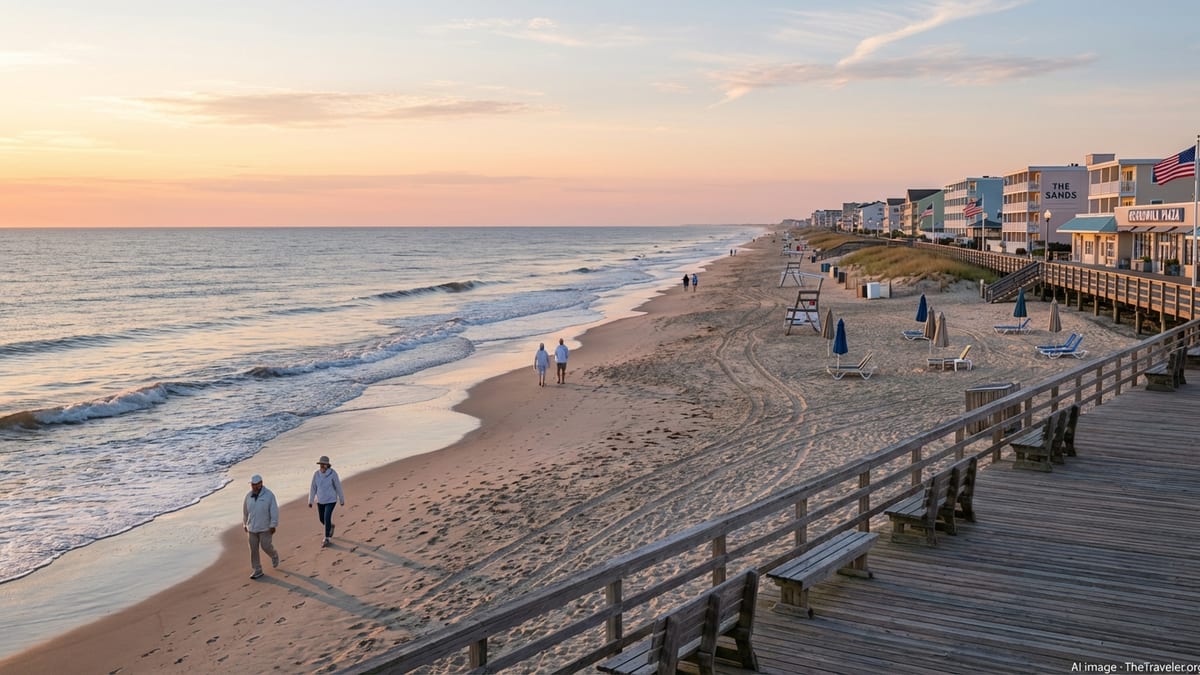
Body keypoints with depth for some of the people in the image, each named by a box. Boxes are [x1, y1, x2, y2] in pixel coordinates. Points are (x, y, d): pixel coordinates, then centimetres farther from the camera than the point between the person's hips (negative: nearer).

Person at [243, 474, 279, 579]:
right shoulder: (249, 495, -1)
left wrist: (273, 526, -16)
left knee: (266, 546, -3)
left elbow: (274, 511, -13)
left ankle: (274, 555, 31)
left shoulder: (269, 495, -14)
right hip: (252, 527, 4)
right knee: (253, 549, 3)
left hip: (265, 527, -4)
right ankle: (257, 571, 12)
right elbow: (245, 510, 12)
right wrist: (244, 523, 17)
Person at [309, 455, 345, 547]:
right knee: (321, 519, 16)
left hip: (331, 500, -5)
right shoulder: (316, 473, -9)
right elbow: (313, 487, -2)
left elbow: (338, 487, -9)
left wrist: (342, 500, -1)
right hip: (320, 500, 5)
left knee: (327, 518, -13)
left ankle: (326, 539, 0)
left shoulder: (333, 474, -19)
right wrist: (310, 501, 0)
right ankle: (330, 526, 49)